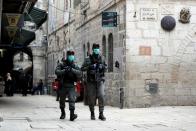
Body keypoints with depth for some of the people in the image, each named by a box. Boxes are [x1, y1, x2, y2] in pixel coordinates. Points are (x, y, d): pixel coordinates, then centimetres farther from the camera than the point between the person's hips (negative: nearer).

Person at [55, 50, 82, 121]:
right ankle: (63, 113, 35)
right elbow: (57, 71, -16)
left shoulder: (75, 66, 4)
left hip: (71, 86, 0)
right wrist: (64, 71, -30)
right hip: (63, 86, 0)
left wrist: (72, 70, -25)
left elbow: (79, 73, -10)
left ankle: (72, 115, -22)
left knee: (72, 99, -16)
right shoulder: (61, 64, -1)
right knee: (62, 100, 14)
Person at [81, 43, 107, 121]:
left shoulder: (102, 58, 7)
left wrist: (103, 67, -5)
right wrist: (89, 67, -22)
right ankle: (92, 114, 21)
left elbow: (105, 68, 17)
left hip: (100, 81, 1)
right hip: (91, 82, -1)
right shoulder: (88, 59, -1)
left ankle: (101, 114, -7)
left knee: (101, 96, -13)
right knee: (91, 98, 4)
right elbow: (82, 68, -6)